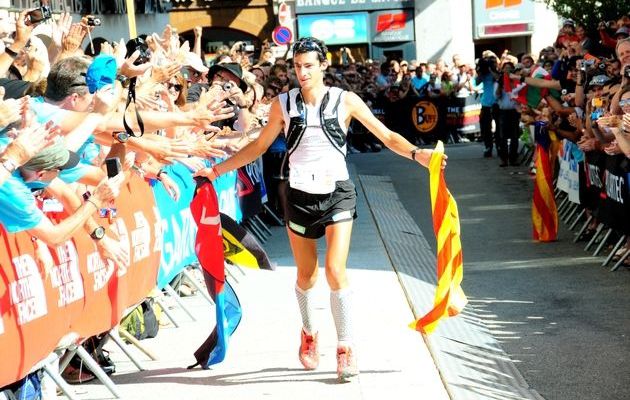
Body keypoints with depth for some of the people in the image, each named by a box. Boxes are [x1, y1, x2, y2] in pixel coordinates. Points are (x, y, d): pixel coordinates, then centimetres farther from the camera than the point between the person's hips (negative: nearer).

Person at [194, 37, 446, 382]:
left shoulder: (345, 101, -4)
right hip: (301, 196, 2)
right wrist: (218, 169, 7)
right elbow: (259, 146, 10)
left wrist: (415, 153, -21)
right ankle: (309, 333, 39)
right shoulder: (283, 104, 0)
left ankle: (345, 347, -2)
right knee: (306, 277, 11)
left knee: (335, 271, -15)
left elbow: (386, 136, -4)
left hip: (337, 193, -2)